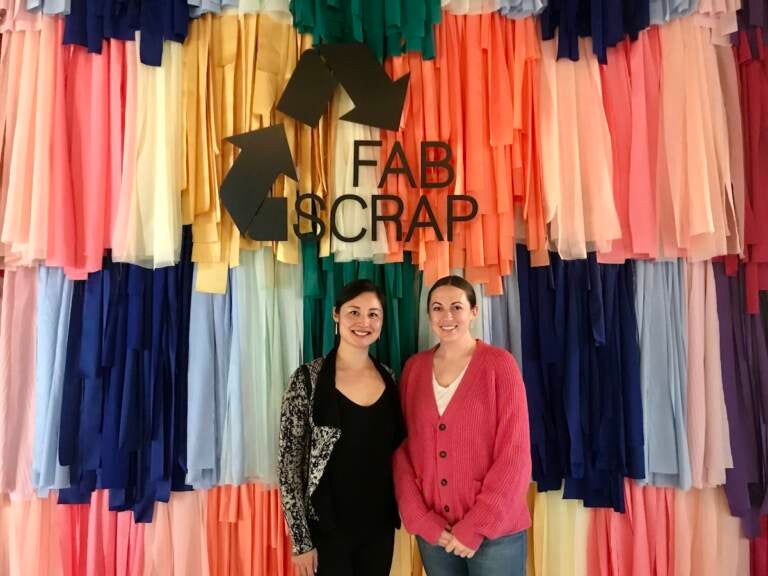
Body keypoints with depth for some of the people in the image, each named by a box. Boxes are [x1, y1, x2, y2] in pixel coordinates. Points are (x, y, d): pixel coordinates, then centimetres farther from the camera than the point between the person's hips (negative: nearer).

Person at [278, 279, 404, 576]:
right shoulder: (308, 379, -13)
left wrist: (401, 508, 7)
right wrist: (301, 540, -12)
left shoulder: (389, 377, 1)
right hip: (326, 529, -4)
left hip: (380, 525, 4)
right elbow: (289, 462, -12)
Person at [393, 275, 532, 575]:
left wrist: (477, 526, -12)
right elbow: (402, 447, 3)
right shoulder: (414, 368, 2)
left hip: (496, 530, -3)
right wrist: (421, 519, -5)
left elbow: (515, 452, -11)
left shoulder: (499, 363, -8)